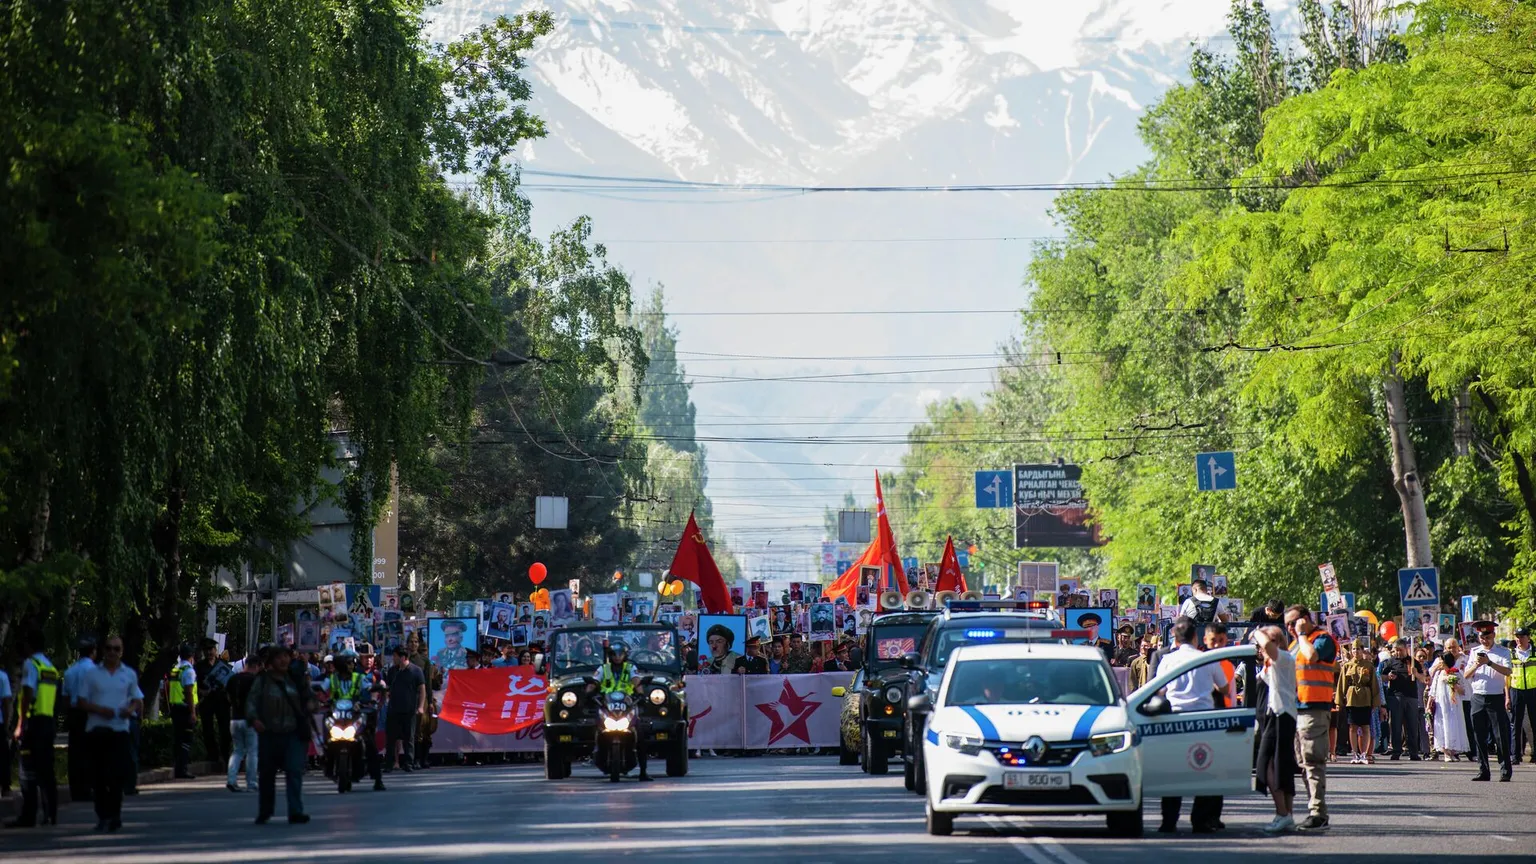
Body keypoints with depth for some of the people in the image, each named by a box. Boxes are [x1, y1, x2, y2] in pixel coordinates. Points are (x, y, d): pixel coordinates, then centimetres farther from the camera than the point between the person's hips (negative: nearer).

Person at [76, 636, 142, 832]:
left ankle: (113, 814, 2)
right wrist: (99, 709, -12)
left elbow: (139, 702, 17)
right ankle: (103, 815, 7)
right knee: (99, 774, -1)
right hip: (97, 728, 0)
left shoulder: (130, 674, 11)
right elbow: (81, 702, 5)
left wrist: (131, 709, -6)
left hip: (120, 729, 0)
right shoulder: (92, 674, 7)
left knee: (118, 773, -8)